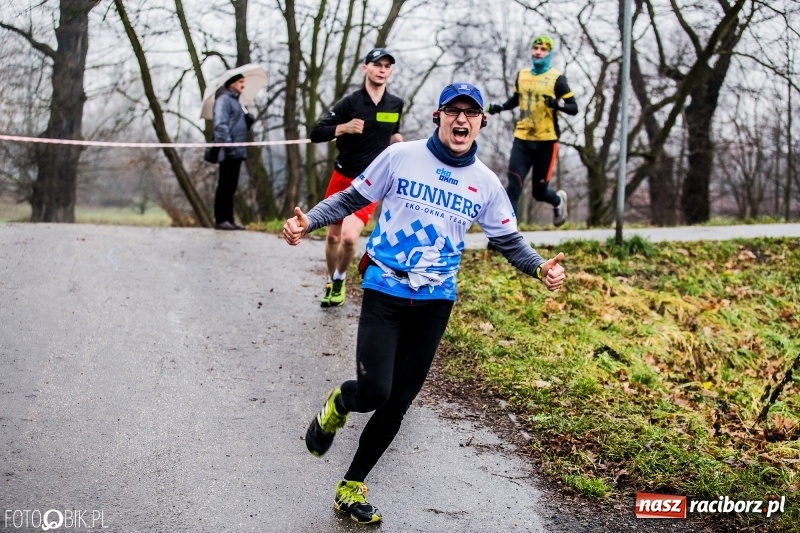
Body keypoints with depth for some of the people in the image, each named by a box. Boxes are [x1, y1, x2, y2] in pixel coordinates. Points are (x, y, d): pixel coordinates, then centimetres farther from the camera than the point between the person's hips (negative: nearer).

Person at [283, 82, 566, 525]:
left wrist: (540, 268, -10)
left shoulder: (485, 183, 3)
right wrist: (308, 222, -14)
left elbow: (508, 240, 9)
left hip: (435, 304, 3)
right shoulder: (401, 157, -6)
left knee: (397, 402, 6)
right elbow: (351, 198, 2)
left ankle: (351, 488, 23)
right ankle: (338, 405, 22)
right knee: (374, 392, -16)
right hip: (384, 293, -3)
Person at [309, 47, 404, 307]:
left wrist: (397, 140, 4)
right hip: (342, 178, 0)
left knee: (349, 236, -17)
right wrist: (344, 128, -28)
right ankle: (331, 283, 33)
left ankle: (340, 281, 8)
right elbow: (316, 134, -14)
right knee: (333, 236, 9)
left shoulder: (396, 105, 2)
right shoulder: (350, 102, -9)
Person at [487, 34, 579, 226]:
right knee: (513, 187, -9)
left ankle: (558, 201, 41)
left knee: (539, 192, 6)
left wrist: (558, 104, -27)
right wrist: (500, 107, 9)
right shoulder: (522, 75, 9)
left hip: (546, 141, -3)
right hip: (522, 140, 3)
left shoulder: (556, 79, -5)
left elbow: (573, 108, -7)